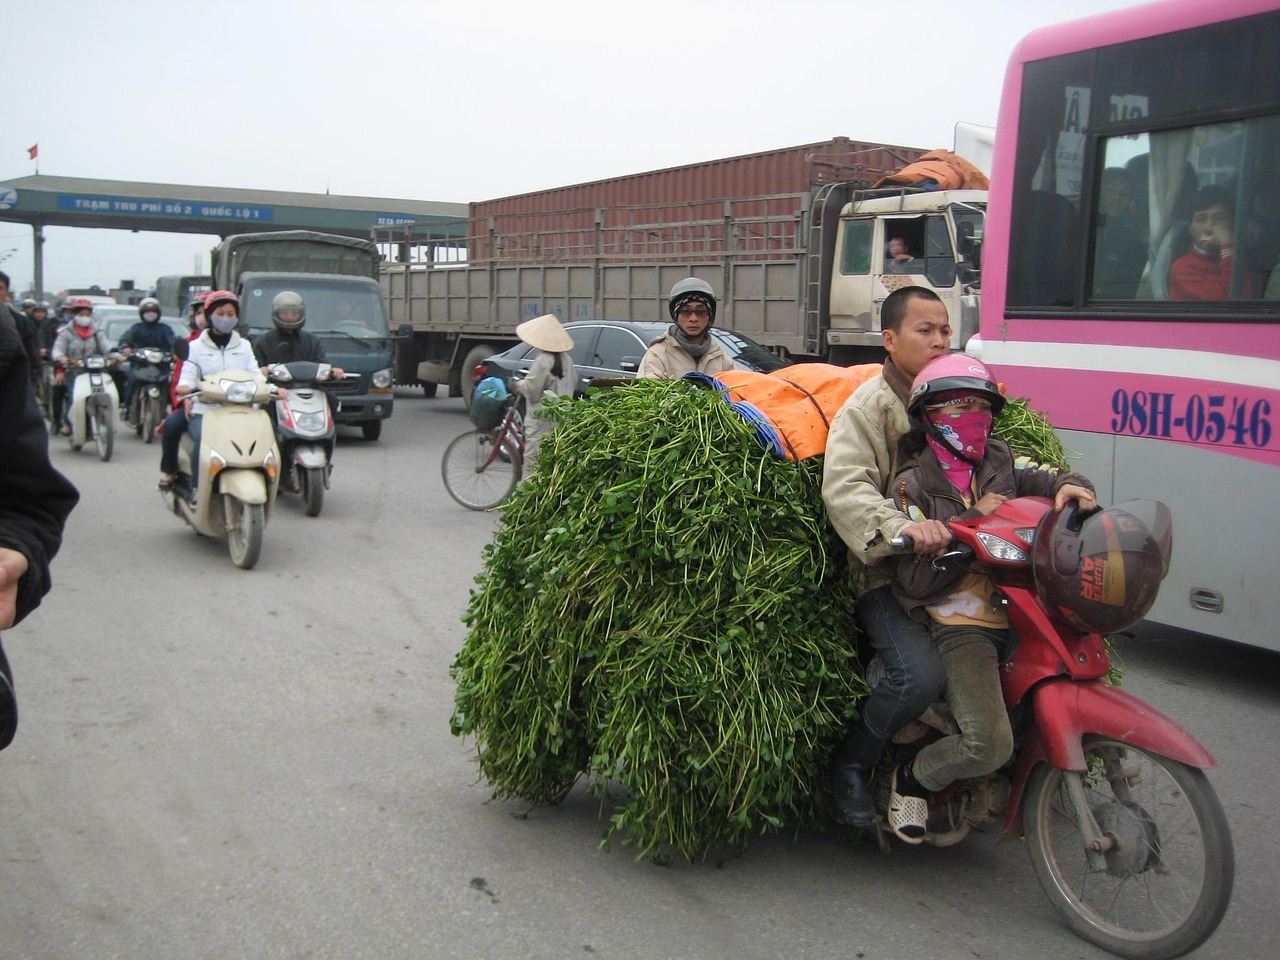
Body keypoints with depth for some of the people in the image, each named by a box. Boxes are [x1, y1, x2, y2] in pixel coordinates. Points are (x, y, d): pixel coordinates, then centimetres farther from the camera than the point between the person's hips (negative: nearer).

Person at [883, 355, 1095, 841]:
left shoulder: (999, 459, 13)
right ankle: (910, 781, 8)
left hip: (1021, 613, 6)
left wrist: (1069, 487, -16)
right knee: (989, 744, -23)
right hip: (961, 627, -6)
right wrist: (976, 522, -15)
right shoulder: (913, 482, -2)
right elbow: (917, 581, -9)